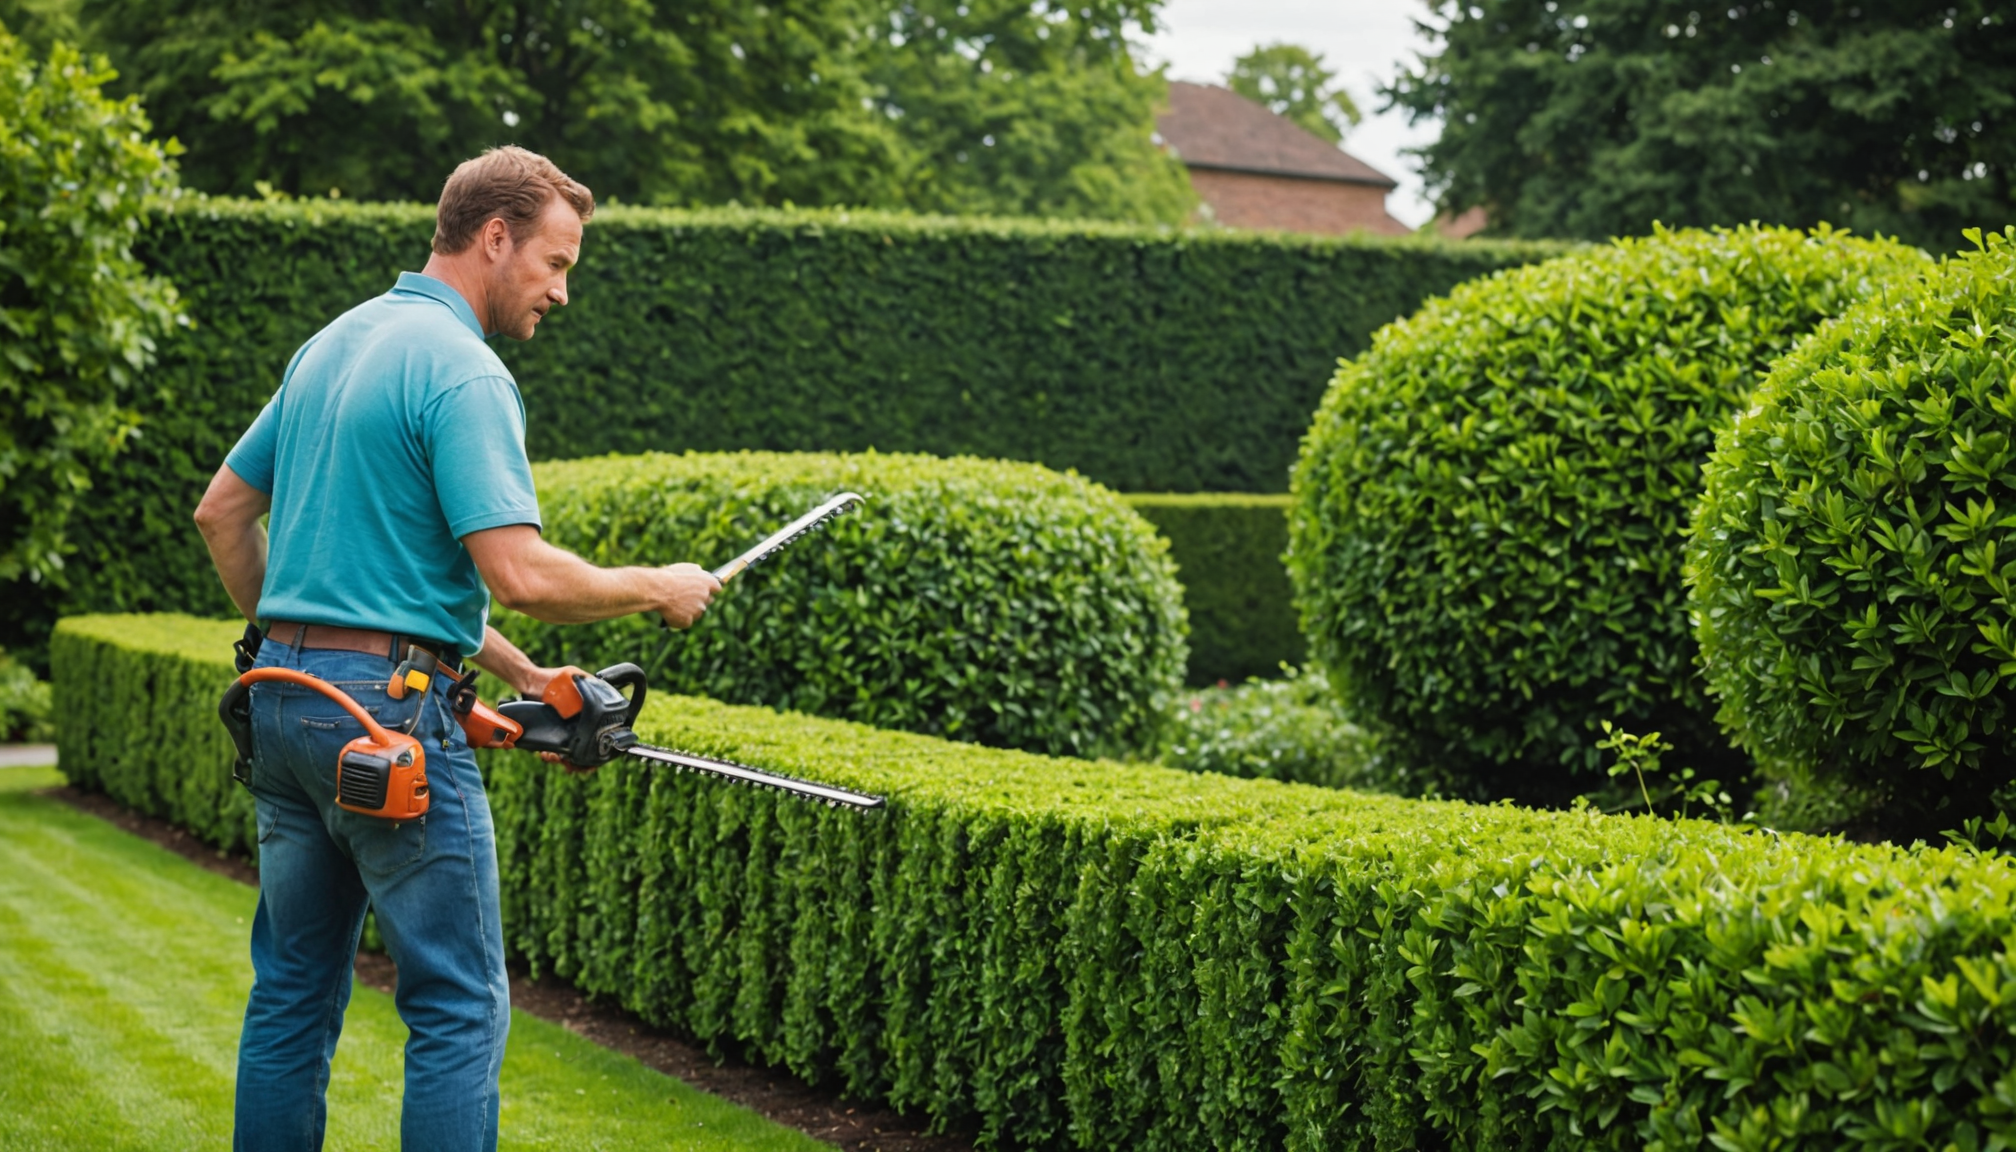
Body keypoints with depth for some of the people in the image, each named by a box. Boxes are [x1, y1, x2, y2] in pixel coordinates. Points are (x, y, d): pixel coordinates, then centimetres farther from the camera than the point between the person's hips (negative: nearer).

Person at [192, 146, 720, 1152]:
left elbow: (221, 512, 22)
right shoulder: (463, 371, -14)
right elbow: (520, 576, -23)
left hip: (281, 700, 9)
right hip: (390, 710, -9)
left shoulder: (331, 344, 15)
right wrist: (657, 590, -7)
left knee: (291, 996, 15)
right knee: (460, 1010, -1)